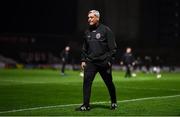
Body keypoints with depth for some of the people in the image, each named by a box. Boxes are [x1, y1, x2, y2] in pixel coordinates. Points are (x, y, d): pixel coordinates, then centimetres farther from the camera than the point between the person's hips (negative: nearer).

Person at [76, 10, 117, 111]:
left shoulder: (106, 30, -5)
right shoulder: (88, 32, 11)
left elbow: (113, 47, -6)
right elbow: (85, 48, 19)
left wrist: (109, 60, -11)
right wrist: (83, 60, 11)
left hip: (104, 63, -4)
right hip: (90, 62, 4)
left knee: (109, 83, 9)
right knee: (87, 82, -10)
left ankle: (114, 103, 29)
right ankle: (86, 105, -6)